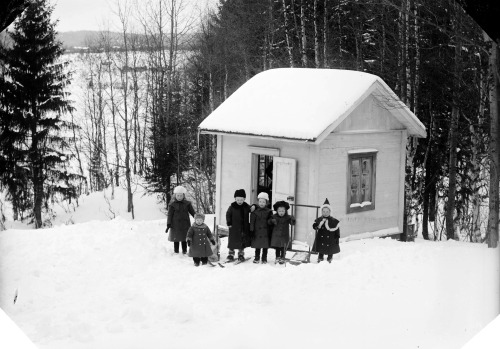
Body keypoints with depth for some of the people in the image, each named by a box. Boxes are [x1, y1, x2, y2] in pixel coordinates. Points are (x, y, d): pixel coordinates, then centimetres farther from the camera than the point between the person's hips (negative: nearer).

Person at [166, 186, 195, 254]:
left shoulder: (187, 203, 2)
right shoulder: (172, 204, -2)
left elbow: (192, 212, 9)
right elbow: (169, 215, -2)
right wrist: (168, 225, -7)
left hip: (185, 224, 1)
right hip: (175, 225, -1)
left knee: (184, 239, 5)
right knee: (176, 239, 5)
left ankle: (184, 251, 16)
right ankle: (176, 251, 17)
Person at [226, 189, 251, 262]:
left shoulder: (246, 206, 1)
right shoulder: (232, 207, -6)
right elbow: (228, 215, 1)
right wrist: (229, 223, -5)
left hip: (244, 228, 3)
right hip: (234, 228, -3)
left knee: (243, 242, 10)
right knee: (232, 242, 1)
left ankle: (241, 254, 22)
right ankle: (231, 254, 12)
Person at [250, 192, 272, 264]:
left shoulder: (269, 212, 0)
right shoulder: (255, 211, -1)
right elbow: (252, 222, 0)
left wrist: (271, 232, 1)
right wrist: (251, 231, -4)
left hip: (266, 233, 0)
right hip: (257, 232, 0)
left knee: (265, 247, 7)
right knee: (257, 246, 9)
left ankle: (264, 259, 18)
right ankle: (257, 258, 22)